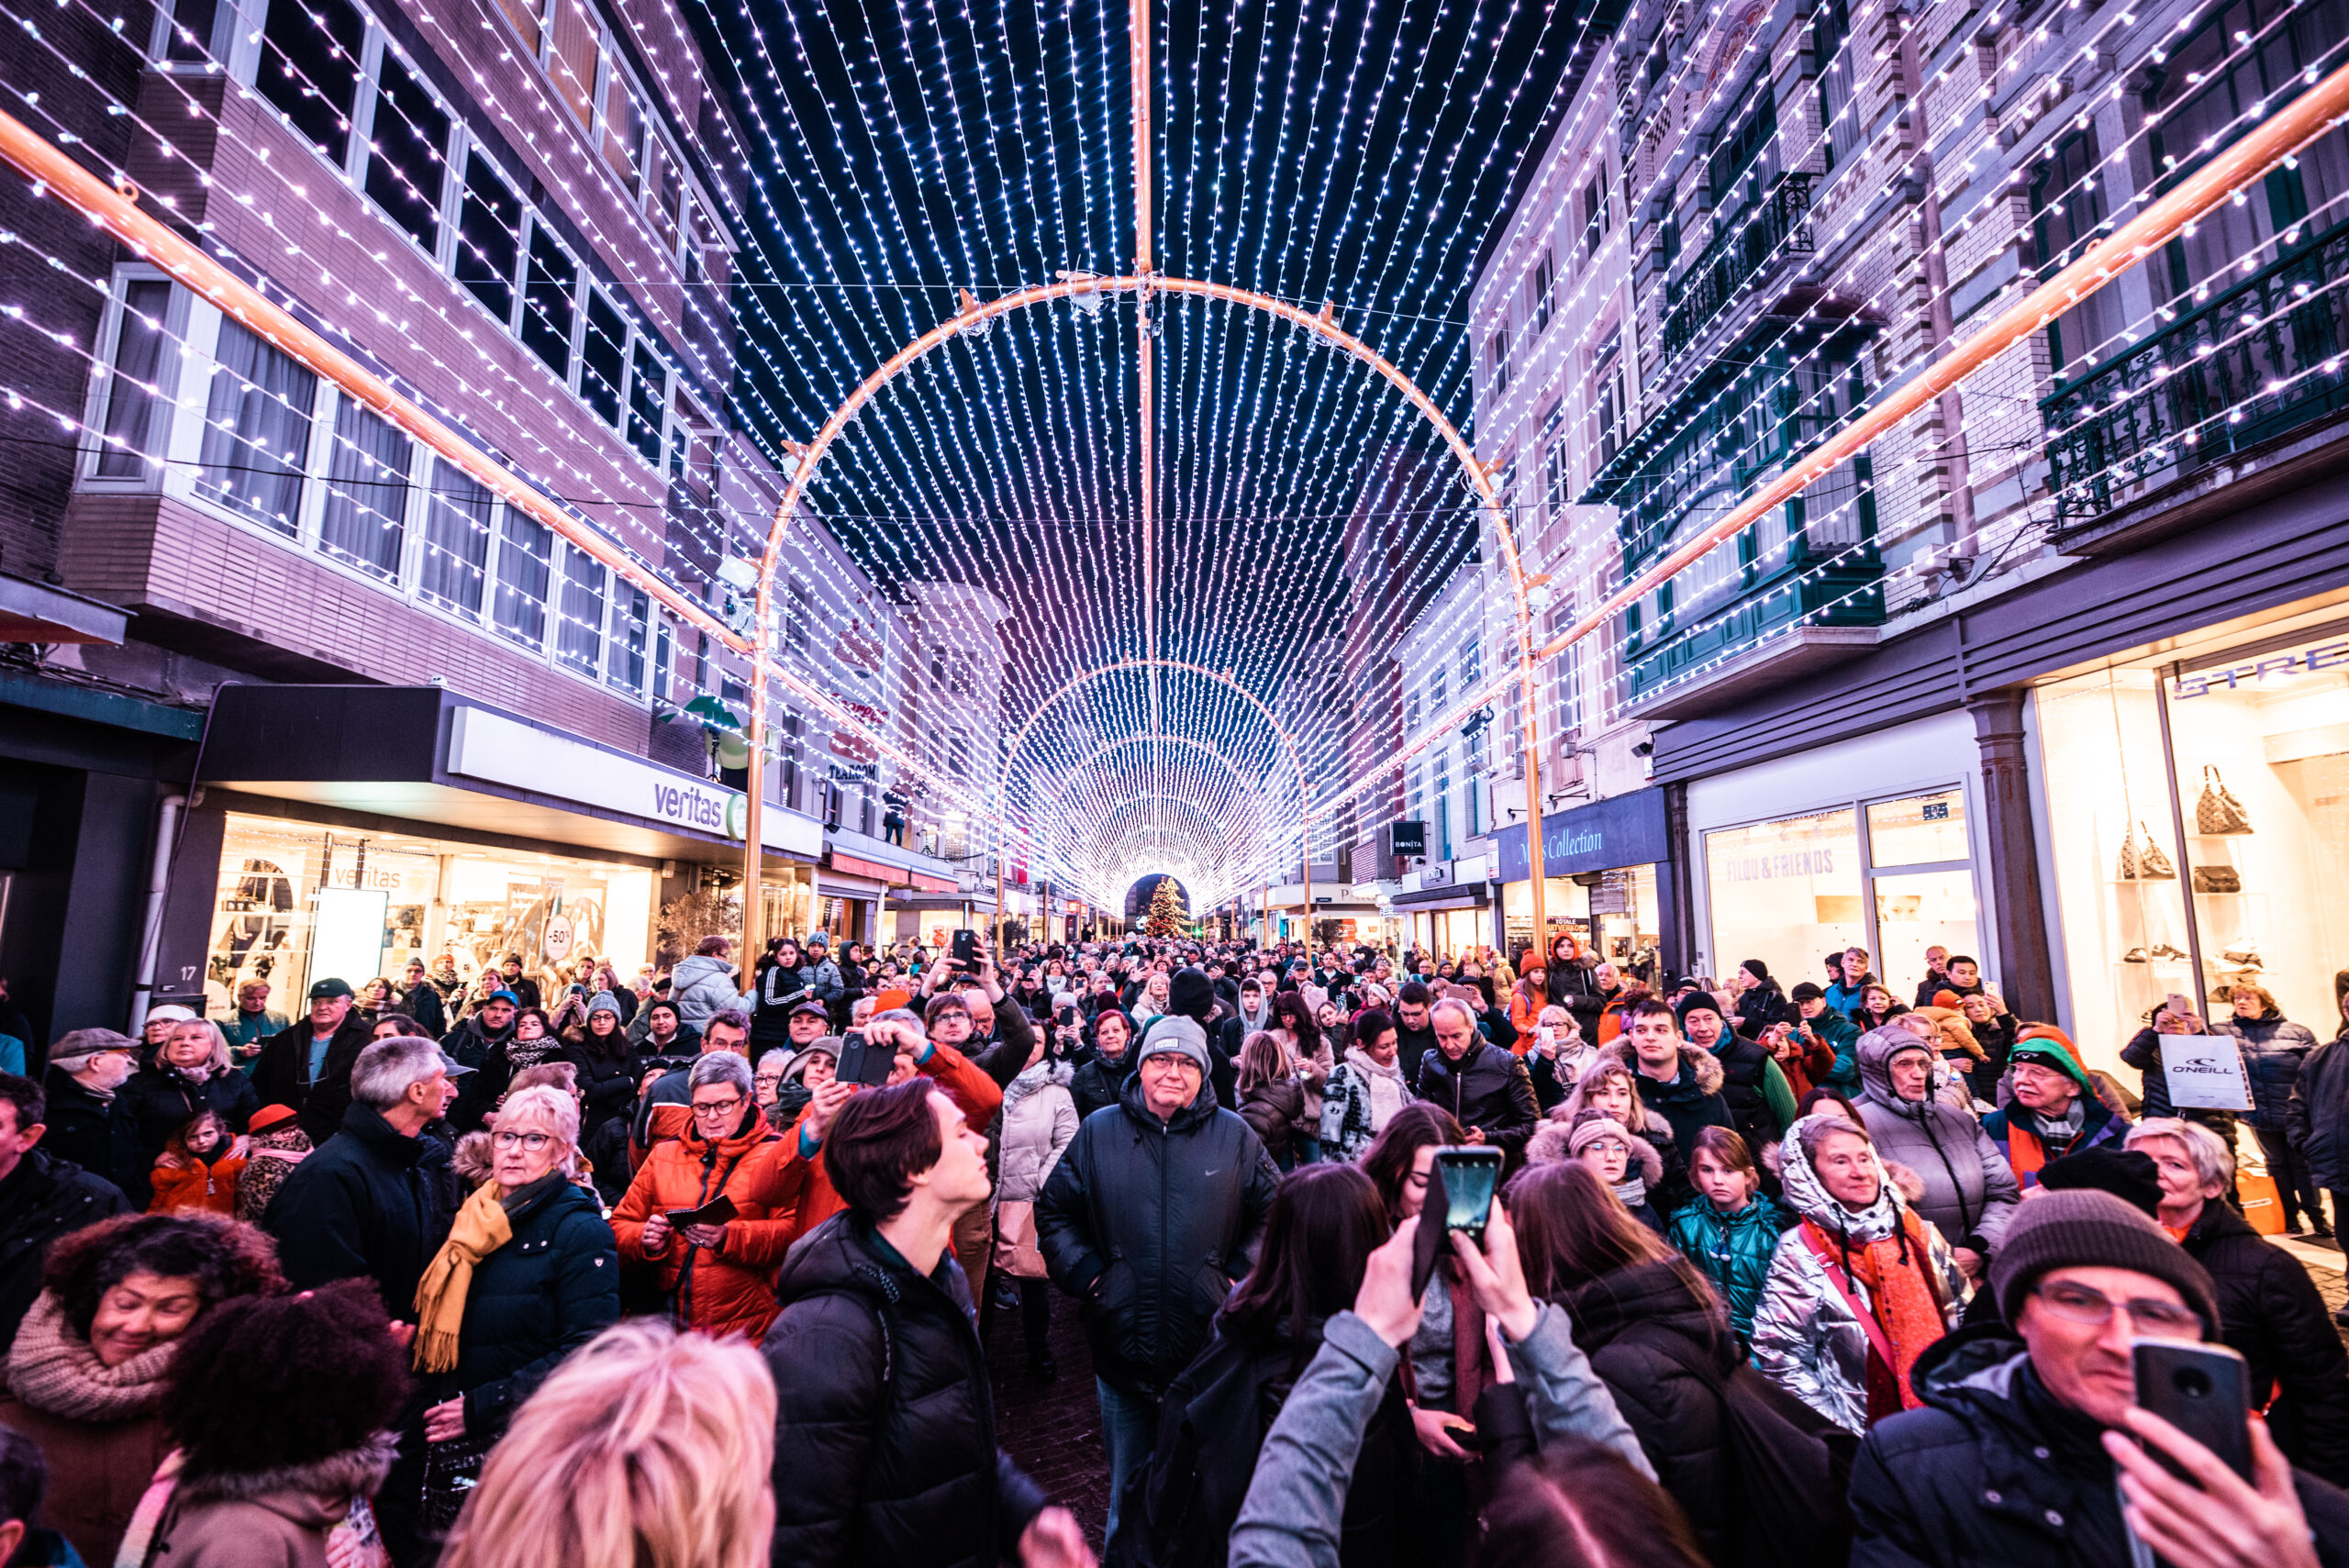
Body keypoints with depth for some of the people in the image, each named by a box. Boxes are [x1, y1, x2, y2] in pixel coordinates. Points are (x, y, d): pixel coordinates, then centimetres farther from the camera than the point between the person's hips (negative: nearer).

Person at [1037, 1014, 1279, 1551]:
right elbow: (1054, 1210, 7)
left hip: (1208, 1348, 0)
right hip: (1121, 1346, 1)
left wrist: (1241, 1276, -2)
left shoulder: (1235, 1136, -3)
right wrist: (1085, 1273, -3)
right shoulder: (1098, 1132, -2)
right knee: (1128, 1485, 20)